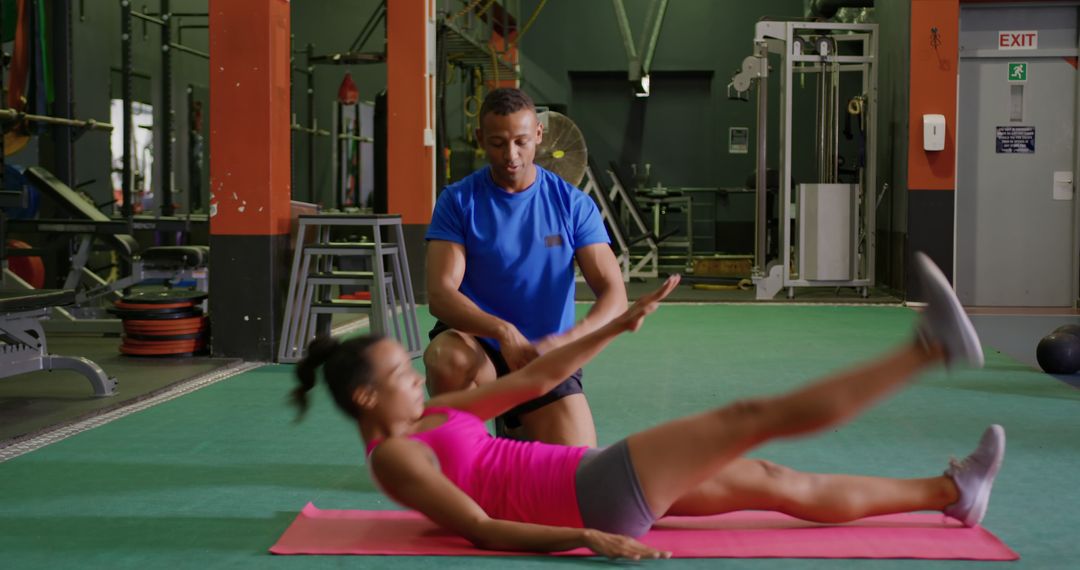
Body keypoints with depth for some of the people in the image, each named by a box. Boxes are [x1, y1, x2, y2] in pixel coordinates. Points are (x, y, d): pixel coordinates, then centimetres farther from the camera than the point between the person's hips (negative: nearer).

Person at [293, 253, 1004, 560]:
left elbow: (539, 376, 18)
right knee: (755, 416, -10)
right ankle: (929, 350, -7)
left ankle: (949, 492, 19)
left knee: (775, 482, 9)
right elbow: (481, 529, -19)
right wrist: (589, 541, -30)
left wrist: (621, 324, 11)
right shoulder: (394, 458, -8)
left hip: (596, 483, 9)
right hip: (597, 497, -9)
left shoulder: (432, 414, 18)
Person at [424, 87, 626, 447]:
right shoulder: (459, 201, -4)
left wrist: (568, 339, -29)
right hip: (477, 344, -2)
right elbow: (440, 293, -15)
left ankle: (521, 432, 22)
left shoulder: (574, 205, -1)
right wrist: (503, 332, -34)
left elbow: (614, 295, -8)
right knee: (445, 358, -37)